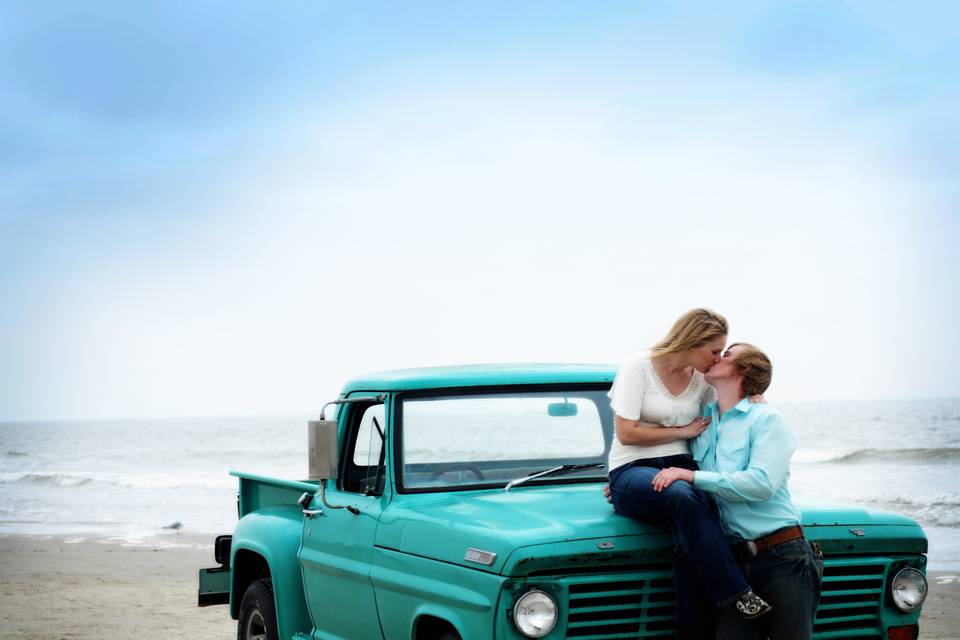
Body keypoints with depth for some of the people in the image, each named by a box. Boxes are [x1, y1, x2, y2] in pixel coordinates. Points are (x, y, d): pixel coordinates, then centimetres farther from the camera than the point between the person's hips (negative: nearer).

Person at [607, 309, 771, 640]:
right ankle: (736, 594, -37)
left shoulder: (703, 381, 11)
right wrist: (683, 431, -7)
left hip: (681, 469, 5)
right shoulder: (638, 369, -6)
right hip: (632, 472, -4)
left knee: (691, 539, -31)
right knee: (685, 497, -40)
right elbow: (626, 434, -11)